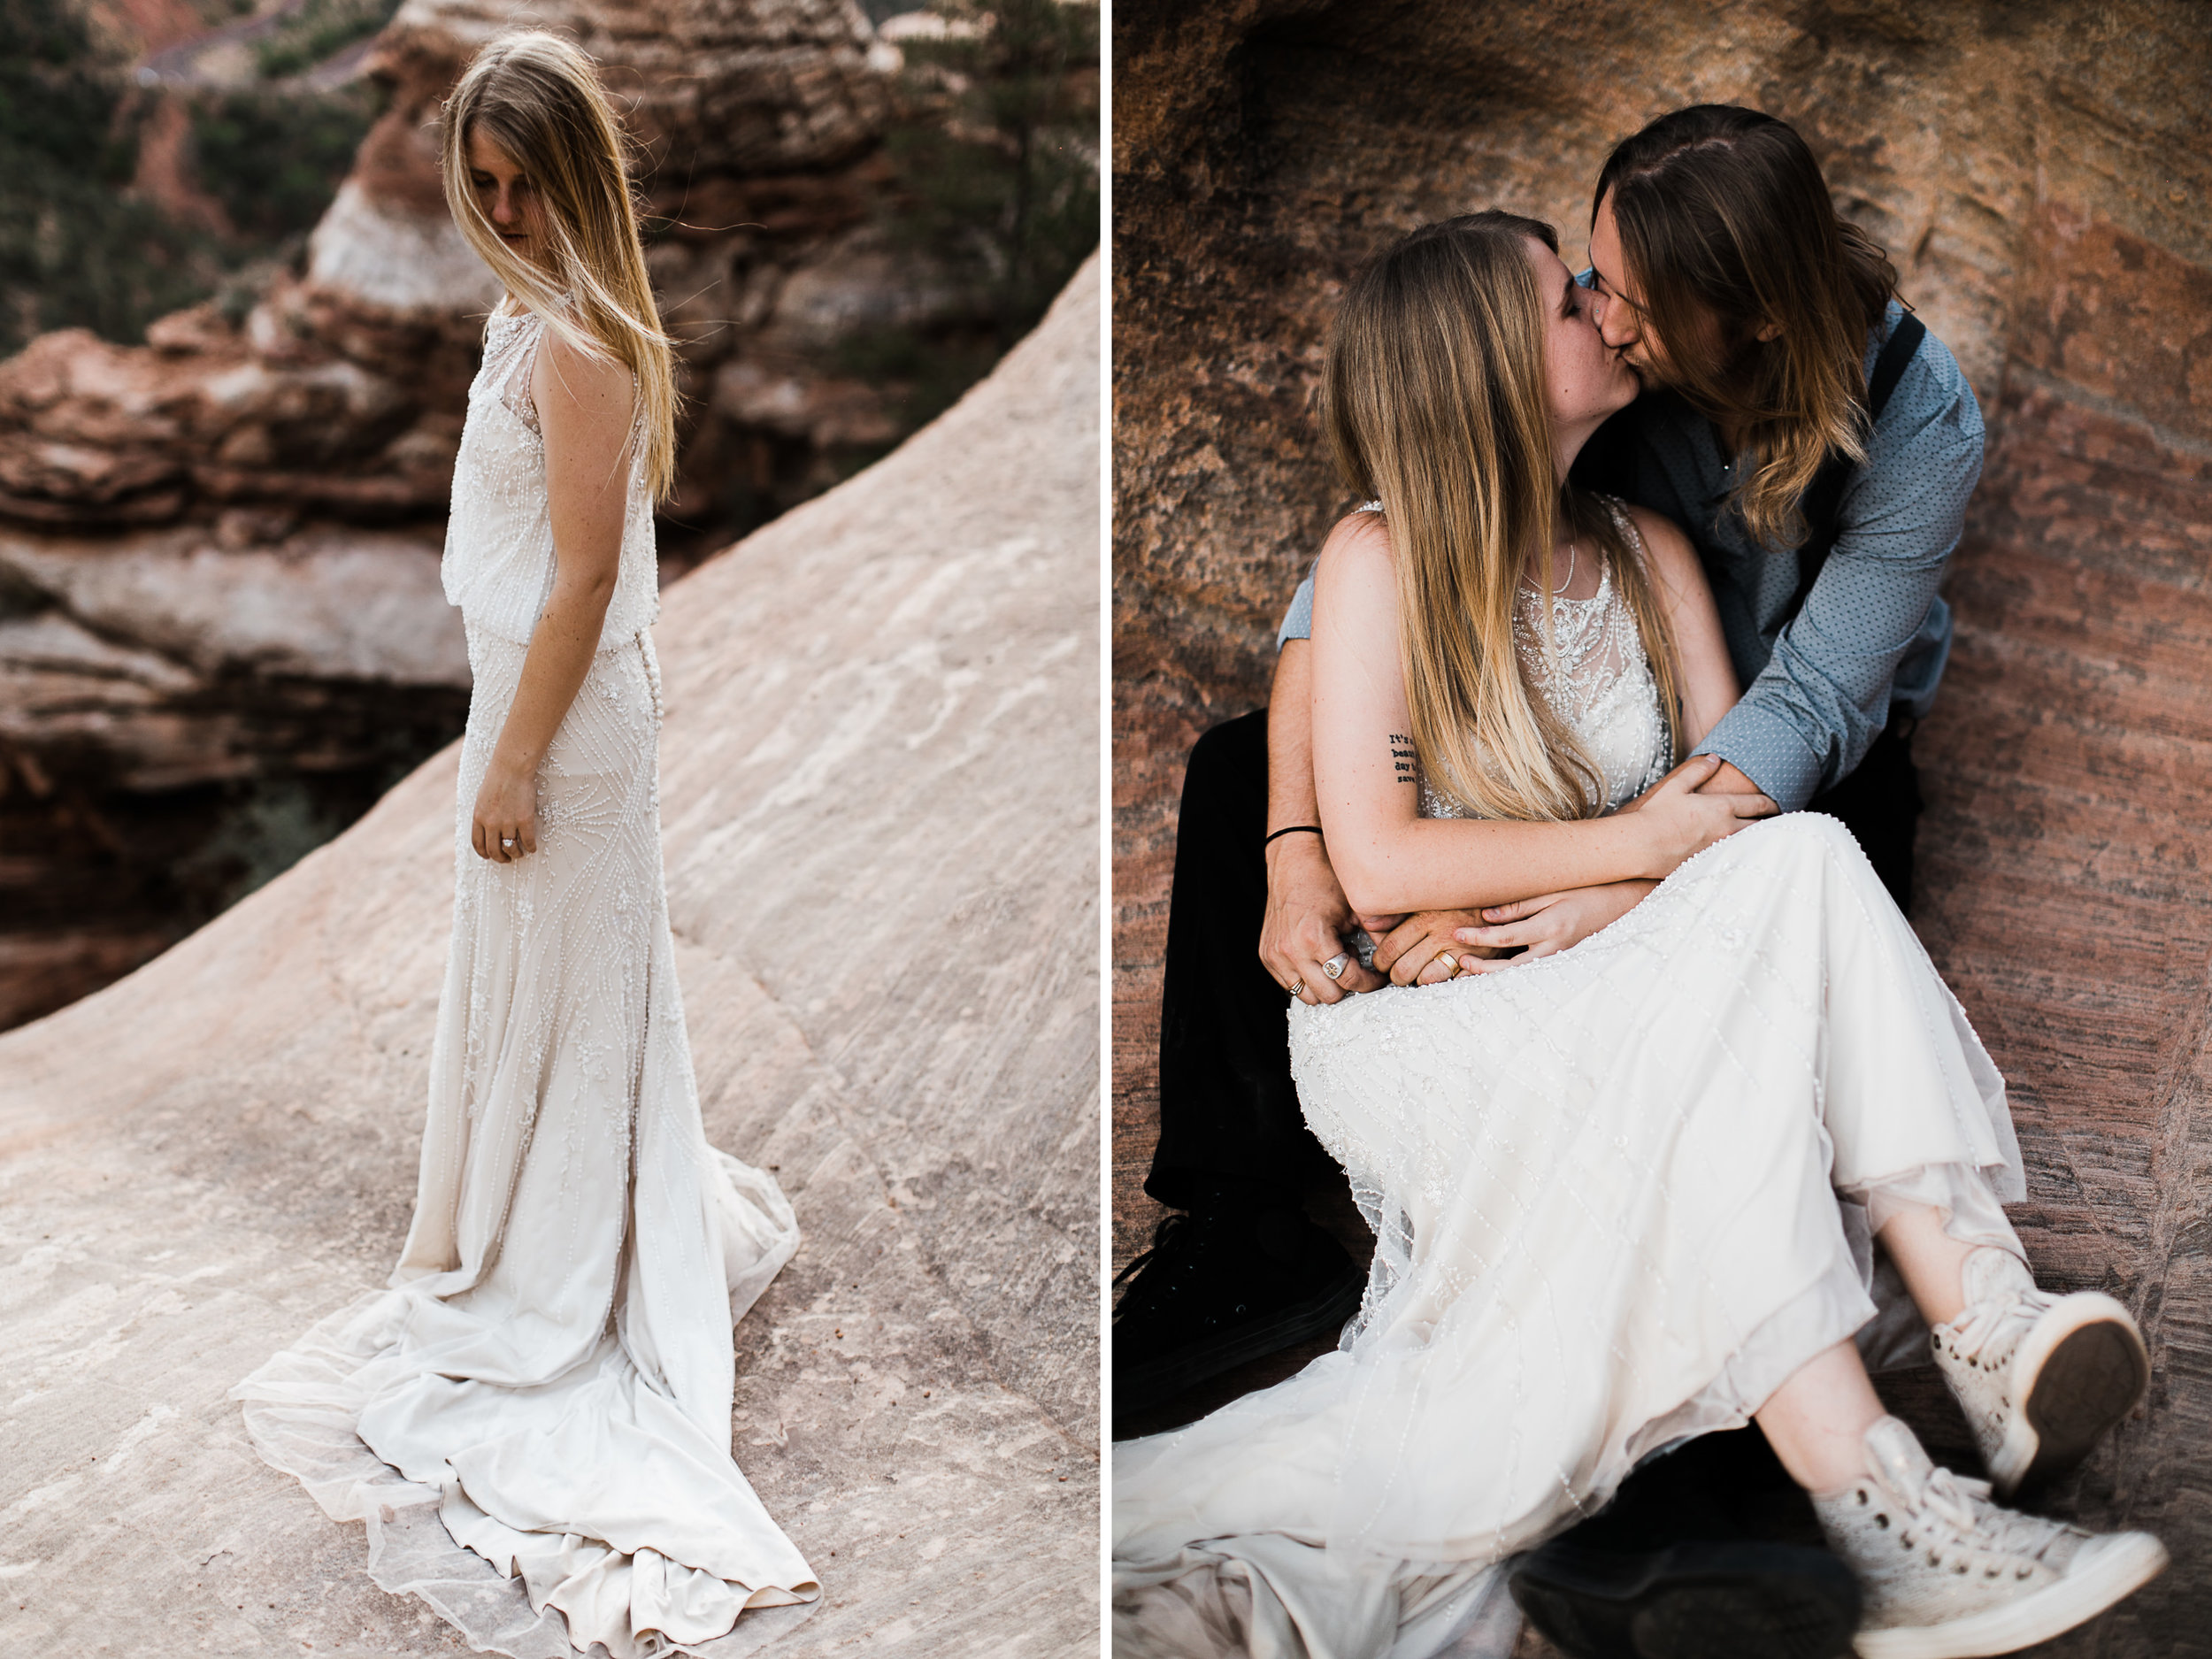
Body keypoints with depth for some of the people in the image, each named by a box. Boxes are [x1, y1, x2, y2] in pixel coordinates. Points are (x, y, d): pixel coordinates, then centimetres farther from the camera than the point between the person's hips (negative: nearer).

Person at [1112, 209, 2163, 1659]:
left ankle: (1986, 1309, -39)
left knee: (1800, 865, -25)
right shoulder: (1381, 561, -6)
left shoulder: (1648, 552, 12)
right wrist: (1635, 843, -18)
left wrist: (1561, 917, -15)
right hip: (1417, 1031, -4)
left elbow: (1738, 798, 3)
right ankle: (1876, 1511, -42)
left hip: (1606, 992, 5)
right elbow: (1378, 864, -13)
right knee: (1697, 1043, -34)